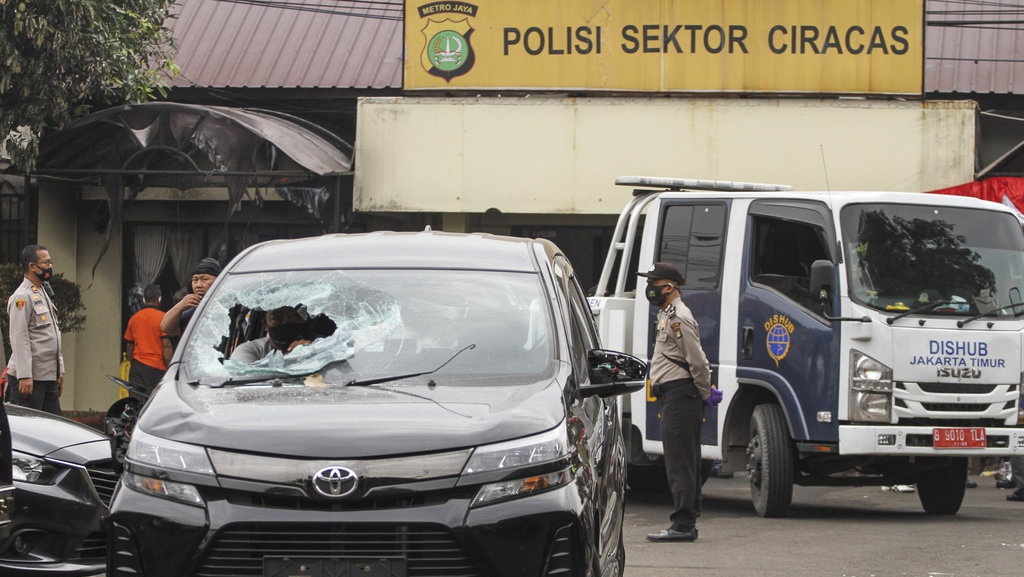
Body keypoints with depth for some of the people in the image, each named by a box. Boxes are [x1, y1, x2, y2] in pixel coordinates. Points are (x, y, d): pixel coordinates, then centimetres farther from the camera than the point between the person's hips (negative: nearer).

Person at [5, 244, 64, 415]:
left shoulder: (44, 295, 20)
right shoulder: (22, 297, -11)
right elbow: (19, 339, -17)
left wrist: (59, 370, 21)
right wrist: (24, 376, -22)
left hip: (48, 377, 10)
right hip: (29, 378, -10)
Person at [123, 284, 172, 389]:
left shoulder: (133, 318, 9)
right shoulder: (162, 318, -6)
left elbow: (130, 347, 15)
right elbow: (166, 346, -9)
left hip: (137, 367, 4)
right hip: (157, 368, -4)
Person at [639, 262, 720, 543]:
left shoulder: (678, 318, -14)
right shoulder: (668, 314, 20)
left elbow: (697, 360, -17)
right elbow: (697, 361, 24)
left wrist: (705, 394, -8)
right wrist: (706, 391, 18)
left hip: (679, 394, -11)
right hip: (675, 396, 11)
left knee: (679, 463, -12)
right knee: (686, 463, 12)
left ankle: (682, 525, -14)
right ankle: (688, 523, 16)